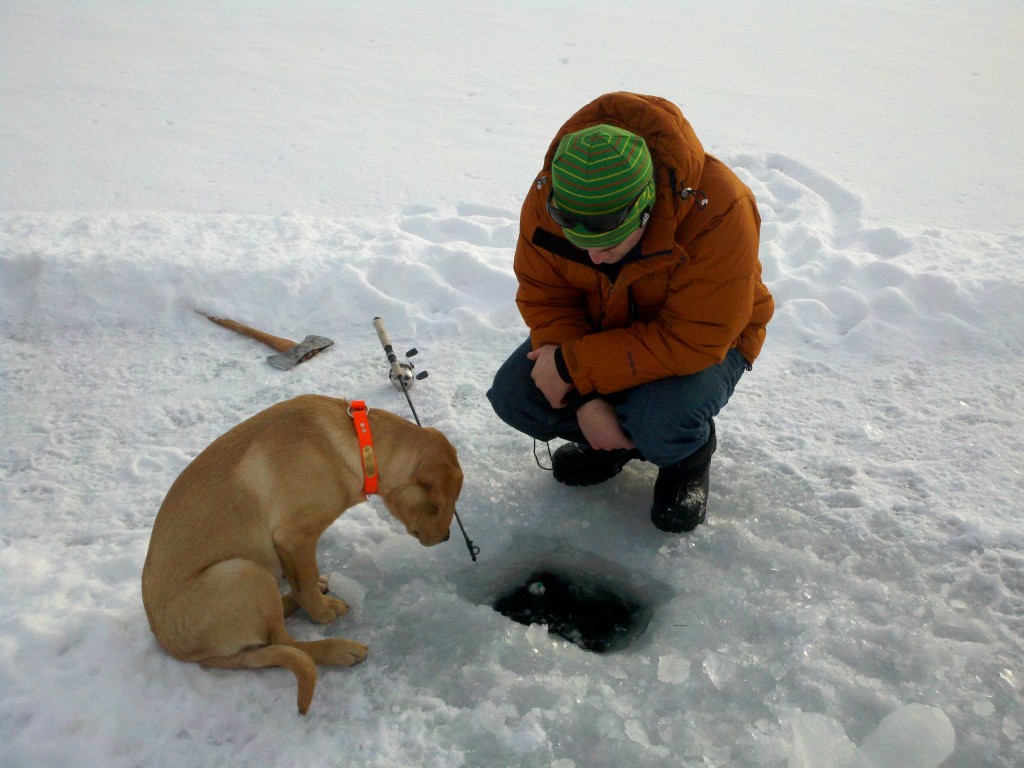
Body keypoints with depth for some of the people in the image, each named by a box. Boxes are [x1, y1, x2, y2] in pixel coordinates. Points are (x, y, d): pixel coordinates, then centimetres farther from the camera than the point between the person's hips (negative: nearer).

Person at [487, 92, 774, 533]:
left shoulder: (718, 210, -36)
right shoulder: (547, 198, -23)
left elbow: (693, 341, -34)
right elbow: (544, 298, -13)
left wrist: (574, 367, -32)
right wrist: (585, 398, -25)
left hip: (707, 340, -4)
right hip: (598, 327, 5)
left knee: (660, 425, -34)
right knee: (513, 396, -16)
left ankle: (691, 455, 6)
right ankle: (611, 443, 14)